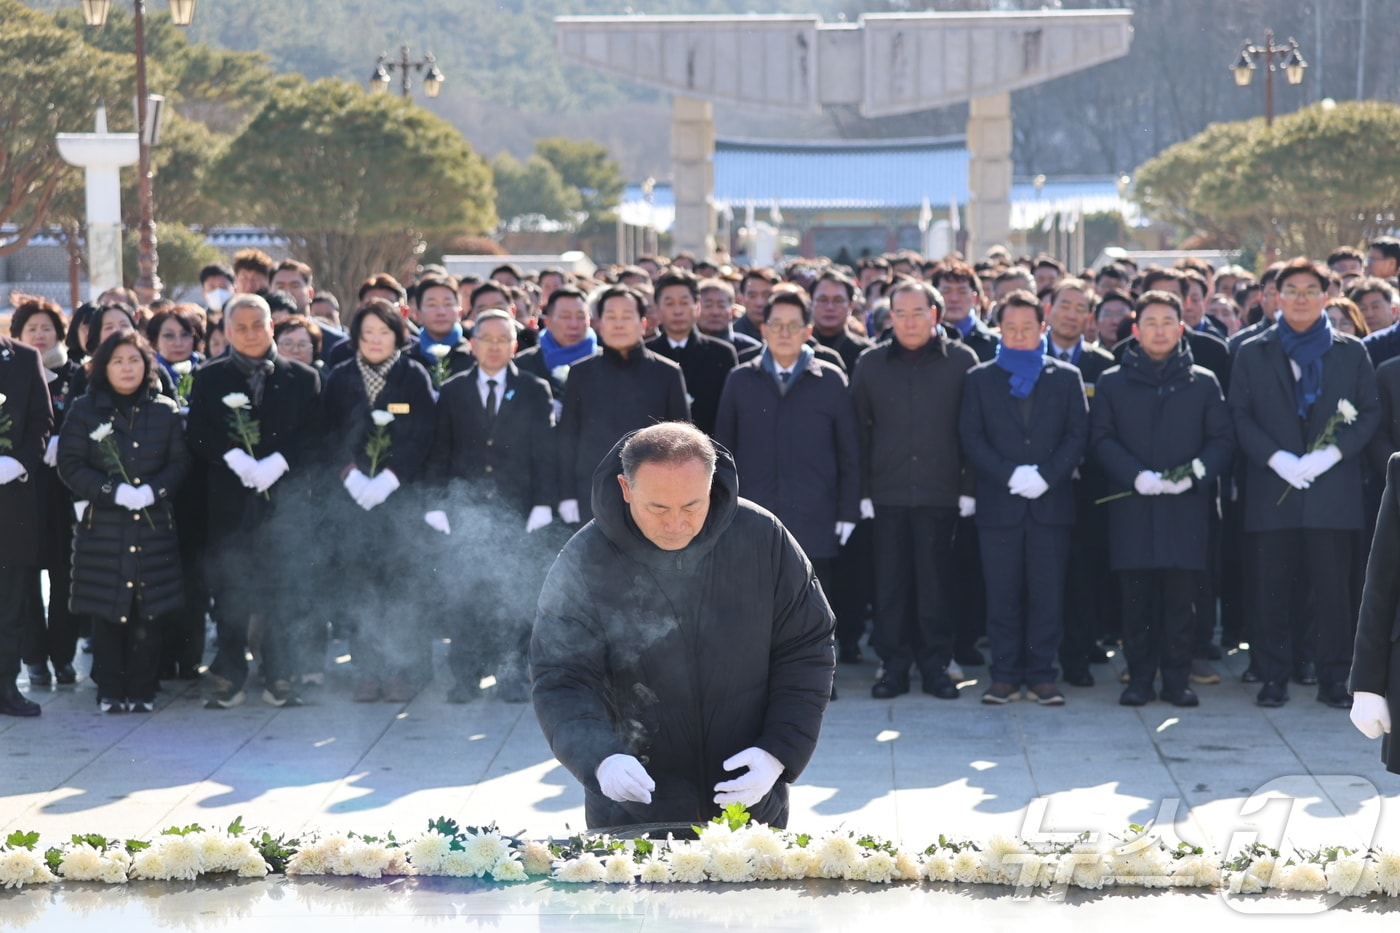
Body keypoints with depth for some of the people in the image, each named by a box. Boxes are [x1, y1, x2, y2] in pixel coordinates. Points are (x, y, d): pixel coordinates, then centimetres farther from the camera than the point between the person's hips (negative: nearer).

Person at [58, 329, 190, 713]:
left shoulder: (165, 411, 8)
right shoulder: (84, 411, 3)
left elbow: (179, 462, 6)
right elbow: (70, 465, -2)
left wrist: (154, 490, -13)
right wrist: (113, 491, -15)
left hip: (154, 527, 1)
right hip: (103, 527, -1)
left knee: (148, 613, 0)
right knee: (108, 613, -1)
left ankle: (141, 690, 8)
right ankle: (110, 692, 8)